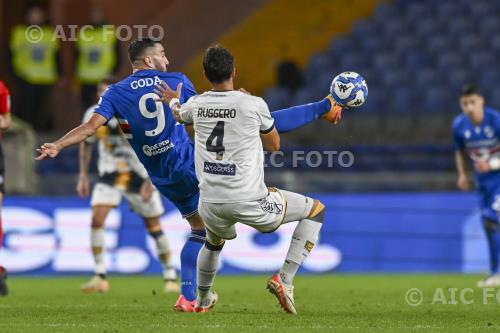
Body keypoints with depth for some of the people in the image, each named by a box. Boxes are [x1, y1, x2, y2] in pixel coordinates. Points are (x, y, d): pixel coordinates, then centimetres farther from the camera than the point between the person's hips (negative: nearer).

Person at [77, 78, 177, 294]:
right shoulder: (93, 116, -9)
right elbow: (86, 144, 10)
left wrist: (149, 183, -20)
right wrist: (83, 177, 9)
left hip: (139, 176, -3)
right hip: (110, 175, 3)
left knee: (154, 226, 5)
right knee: (97, 218, -16)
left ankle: (170, 277, 20)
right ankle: (100, 277, -11)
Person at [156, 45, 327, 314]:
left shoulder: (196, 104, 3)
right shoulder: (253, 104, -10)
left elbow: (179, 114, 30)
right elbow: (274, 145, 8)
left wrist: (173, 100, 54)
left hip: (210, 203, 5)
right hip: (248, 202, -5)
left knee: (213, 242, 39)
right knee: (316, 210, 14)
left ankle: (202, 300, 57)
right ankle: (284, 280, 5)